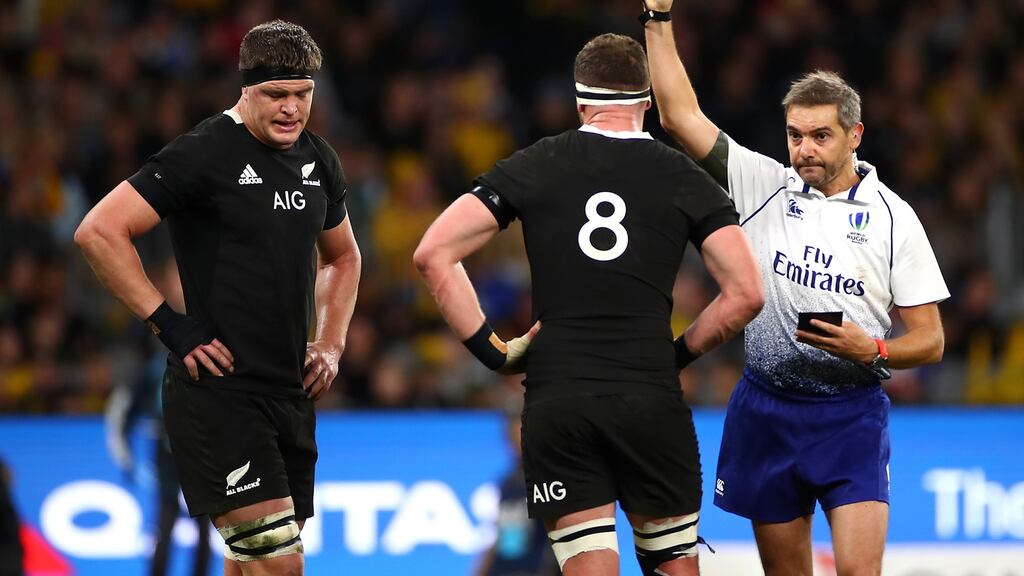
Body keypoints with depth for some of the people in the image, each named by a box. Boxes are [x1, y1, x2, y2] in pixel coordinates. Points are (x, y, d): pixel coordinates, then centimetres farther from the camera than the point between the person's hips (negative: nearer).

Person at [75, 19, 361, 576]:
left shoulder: (318, 161, 11)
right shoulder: (205, 154, -12)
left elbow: (342, 258, 30)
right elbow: (98, 232, -16)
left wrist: (331, 346, 15)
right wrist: (169, 323, -15)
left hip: (290, 394, 8)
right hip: (216, 394, -8)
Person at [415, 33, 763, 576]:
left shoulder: (532, 166, 6)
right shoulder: (686, 179, 5)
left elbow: (433, 253, -1)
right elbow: (745, 293, -1)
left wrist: (491, 350, 2)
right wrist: (679, 352, 11)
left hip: (556, 403, 0)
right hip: (651, 399, 0)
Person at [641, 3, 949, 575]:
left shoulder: (893, 217, -1)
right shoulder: (765, 186, 4)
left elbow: (929, 341, 1)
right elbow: (682, 116, 0)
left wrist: (872, 351, -18)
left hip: (852, 414, -2)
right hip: (766, 410, 2)